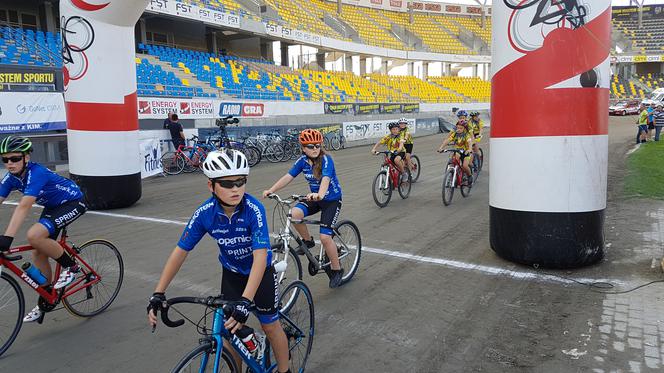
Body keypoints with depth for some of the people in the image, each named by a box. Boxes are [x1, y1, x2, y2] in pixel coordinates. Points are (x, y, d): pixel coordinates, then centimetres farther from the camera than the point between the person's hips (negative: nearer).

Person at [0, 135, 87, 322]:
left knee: (34, 236, -28)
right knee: (38, 253, 4)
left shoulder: (36, 173, -30)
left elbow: (24, 206, -41)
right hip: (53, 206, 9)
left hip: (73, 203, -8)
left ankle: (71, 267, -6)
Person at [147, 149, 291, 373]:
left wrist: (245, 301, -47)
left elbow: (260, 256, -38)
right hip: (231, 273, 3)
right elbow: (180, 251, -16)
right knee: (230, 329, 5)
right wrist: (158, 294, -19)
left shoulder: (253, 209, -33)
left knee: (270, 326, 6)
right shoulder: (204, 213, -24)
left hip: (260, 271, -2)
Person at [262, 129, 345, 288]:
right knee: (294, 214, -25)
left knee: (325, 237, -15)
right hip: (314, 198, 5)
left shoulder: (326, 159, -21)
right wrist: (271, 190, -20)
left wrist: (319, 194, -58)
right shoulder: (302, 161, -5)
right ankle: (308, 241, 2)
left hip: (331, 199, -5)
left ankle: (337, 269, 9)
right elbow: (288, 177, -9)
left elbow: (325, 179, -38)